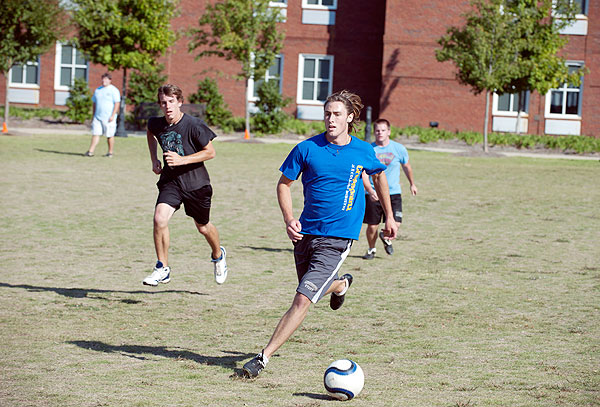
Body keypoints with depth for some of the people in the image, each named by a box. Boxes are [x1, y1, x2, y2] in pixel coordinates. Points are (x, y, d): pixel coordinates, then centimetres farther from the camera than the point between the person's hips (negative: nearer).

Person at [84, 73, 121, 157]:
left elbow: (117, 104, -8)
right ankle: (90, 151, -6)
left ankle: (110, 152, 12)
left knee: (110, 135, 1)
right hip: (98, 117, 5)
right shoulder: (98, 90, 16)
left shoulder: (113, 90, -3)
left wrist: (113, 116, -15)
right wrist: (93, 116, 17)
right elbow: (95, 104, 22)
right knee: (95, 134, -2)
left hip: (108, 118, -5)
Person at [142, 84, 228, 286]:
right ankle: (162, 269, -7)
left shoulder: (194, 125, -19)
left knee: (203, 227, 15)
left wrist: (182, 160, -22)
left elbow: (210, 152, -11)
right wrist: (154, 160, 10)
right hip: (170, 180, 2)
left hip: (196, 182, -2)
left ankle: (218, 255, 48)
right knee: (159, 219, -20)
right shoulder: (157, 124, -6)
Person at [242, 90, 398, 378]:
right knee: (317, 287, 21)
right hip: (306, 233, 3)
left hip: (337, 239, -3)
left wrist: (389, 218, 23)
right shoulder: (307, 149, -4)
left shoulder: (363, 152, -1)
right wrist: (289, 219, -11)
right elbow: (284, 184, 6)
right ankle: (340, 284, 56)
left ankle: (264, 357, -9)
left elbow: (379, 176, 20)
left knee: (303, 300, -14)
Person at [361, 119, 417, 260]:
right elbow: (363, 174, -8)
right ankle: (371, 249, 30)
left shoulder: (399, 149, -1)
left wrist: (412, 184, 31)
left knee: (395, 224, -12)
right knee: (372, 226, 1)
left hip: (393, 193, 1)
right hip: (373, 194, 0)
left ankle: (386, 238, 23)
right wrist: (370, 191, -23)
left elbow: (406, 166, 18)